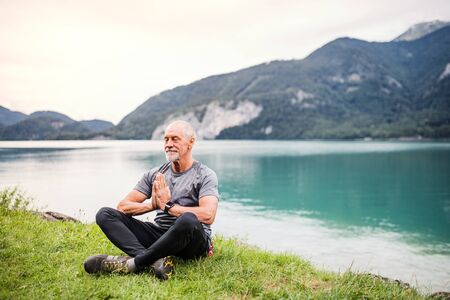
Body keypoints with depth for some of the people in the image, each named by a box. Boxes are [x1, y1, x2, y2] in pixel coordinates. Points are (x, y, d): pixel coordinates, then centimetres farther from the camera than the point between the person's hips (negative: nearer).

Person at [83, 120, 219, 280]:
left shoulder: (205, 175, -3)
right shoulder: (156, 174, 11)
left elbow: (207, 215, -21)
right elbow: (123, 206, 4)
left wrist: (167, 206, -14)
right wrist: (152, 204, -15)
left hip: (193, 242, -5)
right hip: (159, 234, 5)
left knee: (188, 220, -41)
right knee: (105, 214, -10)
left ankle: (134, 262, -26)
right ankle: (155, 259, -33)